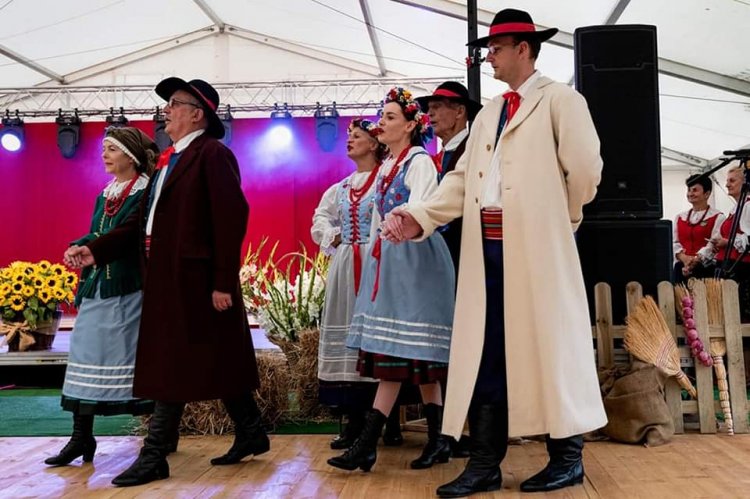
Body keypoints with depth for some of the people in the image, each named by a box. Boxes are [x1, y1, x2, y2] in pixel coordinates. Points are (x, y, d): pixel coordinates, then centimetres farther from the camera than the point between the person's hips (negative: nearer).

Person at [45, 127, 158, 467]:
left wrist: (83, 247, -19)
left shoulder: (145, 193, -5)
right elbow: (96, 237, 17)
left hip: (129, 288, -7)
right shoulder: (104, 196, 17)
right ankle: (82, 436, 9)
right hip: (97, 287, 7)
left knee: (136, 359, -2)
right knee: (86, 356, 4)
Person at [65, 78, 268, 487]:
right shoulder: (167, 159, 19)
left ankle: (154, 457, 4)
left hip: (195, 279, -9)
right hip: (166, 279, 9)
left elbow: (231, 217, -16)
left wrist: (223, 282, -19)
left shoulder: (212, 153, -8)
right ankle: (250, 434, 27)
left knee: (174, 367, -4)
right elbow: (143, 221, 16)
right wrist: (96, 250, 5)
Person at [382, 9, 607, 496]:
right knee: (484, 351, 7)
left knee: (548, 346, 2)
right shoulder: (488, 113, 18)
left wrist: (562, 218, 4)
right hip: (488, 247, 7)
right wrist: (420, 217, -3)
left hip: (537, 247, -6)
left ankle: (567, 457, 17)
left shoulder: (559, 99, -1)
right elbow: (462, 179, 11)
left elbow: (585, 167, -10)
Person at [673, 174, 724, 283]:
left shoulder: (717, 217, 2)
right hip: (682, 268, 4)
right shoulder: (680, 218, 17)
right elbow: (674, 242, 7)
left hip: (706, 269, -4)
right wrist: (684, 258, -11)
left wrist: (696, 260, -20)